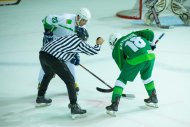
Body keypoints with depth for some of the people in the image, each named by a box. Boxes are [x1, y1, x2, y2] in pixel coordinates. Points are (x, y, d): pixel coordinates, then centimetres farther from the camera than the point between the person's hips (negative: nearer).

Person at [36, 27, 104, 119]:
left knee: (49, 74, 35)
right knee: (70, 80, 2)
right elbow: (93, 51, 14)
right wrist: (98, 44, 31)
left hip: (42, 53, 8)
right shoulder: (80, 42, 9)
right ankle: (74, 107, -3)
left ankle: (40, 98, 47)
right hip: (54, 58, -8)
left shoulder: (68, 37, 28)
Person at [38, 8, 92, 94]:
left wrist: (76, 54, -8)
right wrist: (48, 32, -26)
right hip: (51, 40, -6)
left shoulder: (82, 27, -11)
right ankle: (41, 84, 13)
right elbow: (47, 19, -32)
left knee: (70, 61, 1)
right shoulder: (66, 19, -35)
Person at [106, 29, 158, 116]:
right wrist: (151, 44, 32)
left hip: (135, 60, -4)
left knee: (121, 79, 13)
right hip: (150, 55, 5)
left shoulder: (116, 49, 16)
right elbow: (150, 33, 17)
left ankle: (114, 105, 7)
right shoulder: (132, 34, 26)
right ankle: (153, 98, 41)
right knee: (146, 76, 32)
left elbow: (122, 66, 16)